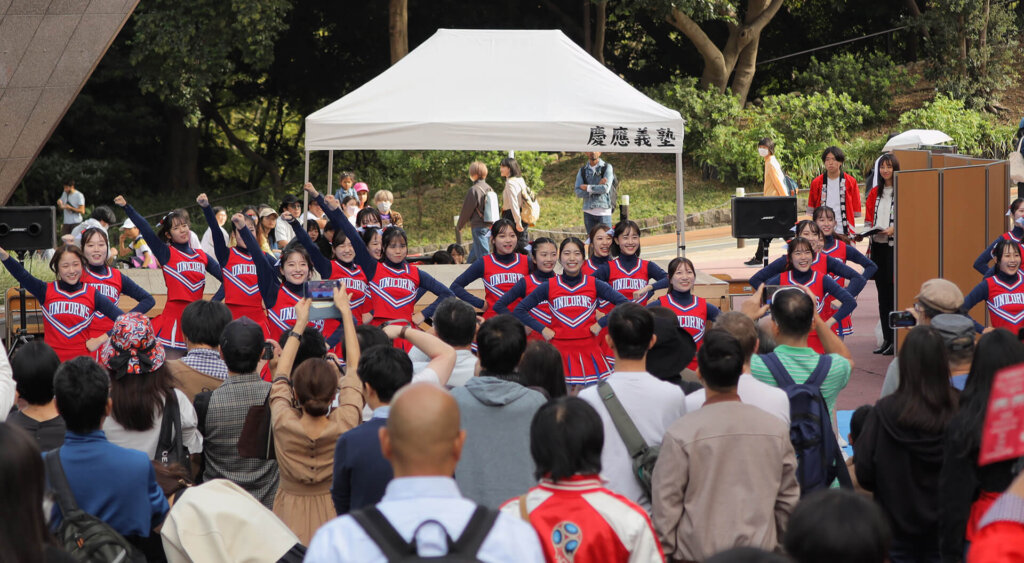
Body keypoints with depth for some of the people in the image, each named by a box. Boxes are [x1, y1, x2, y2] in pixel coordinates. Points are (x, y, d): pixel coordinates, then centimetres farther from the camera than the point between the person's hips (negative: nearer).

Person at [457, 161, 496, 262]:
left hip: (479, 227, -8)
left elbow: (467, 210, -9)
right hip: (489, 226, 8)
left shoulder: (474, 189, -14)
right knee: (473, 255, 19)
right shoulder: (489, 188, 9)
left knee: (483, 256, -7)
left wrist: (459, 226, 7)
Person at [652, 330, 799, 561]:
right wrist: (776, 542, 22)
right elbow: (788, 500, 8)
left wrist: (666, 551, 6)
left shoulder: (680, 434, -12)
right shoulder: (776, 429, -2)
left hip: (697, 553, -3)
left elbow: (666, 504, -6)